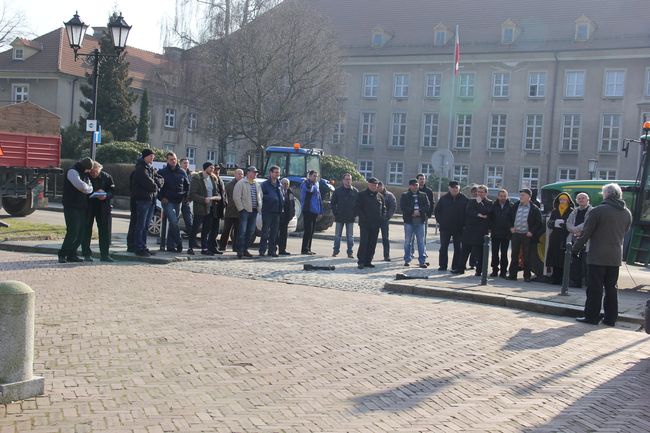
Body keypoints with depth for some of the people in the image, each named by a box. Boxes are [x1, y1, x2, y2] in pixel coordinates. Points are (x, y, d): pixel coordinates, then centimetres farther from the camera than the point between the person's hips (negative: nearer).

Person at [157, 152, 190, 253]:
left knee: (173, 223, 7)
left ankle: (170, 245, 13)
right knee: (173, 222, -17)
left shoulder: (182, 172, 8)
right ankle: (179, 243, -7)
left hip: (178, 202, 4)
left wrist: (185, 196, 9)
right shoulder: (162, 172, -3)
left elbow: (187, 185, 18)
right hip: (167, 201, -4)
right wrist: (161, 197, -6)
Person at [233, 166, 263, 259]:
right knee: (242, 231, -9)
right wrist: (241, 208, -13)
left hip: (254, 211, 7)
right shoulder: (241, 183, -4)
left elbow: (260, 196, 24)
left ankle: (245, 249, 17)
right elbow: (236, 197, -10)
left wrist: (259, 207, 10)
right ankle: (240, 250, -6)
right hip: (245, 210, -7)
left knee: (250, 231, 8)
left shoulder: (257, 185, 17)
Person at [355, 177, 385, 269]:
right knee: (363, 242, -10)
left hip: (376, 224, 5)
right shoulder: (362, 195, 0)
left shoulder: (380, 196, 14)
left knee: (372, 244, 6)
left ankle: (368, 261, 13)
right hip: (365, 224, -5)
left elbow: (383, 209, 21)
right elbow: (357, 208, -3)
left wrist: (382, 218, 5)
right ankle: (360, 261, -6)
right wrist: (363, 217, -13)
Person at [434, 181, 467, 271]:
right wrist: (440, 221, 2)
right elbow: (437, 210, 9)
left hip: (459, 228, -1)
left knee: (458, 248, 4)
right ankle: (443, 265, 11)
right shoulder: (444, 198, 1)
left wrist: (463, 223, -4)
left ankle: (456, 266, 11)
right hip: (445, 227, 1)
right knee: (443, 247, 3)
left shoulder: (464, 199, -2)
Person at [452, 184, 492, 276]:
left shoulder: (489, 203, 4)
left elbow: (486, 212, -14)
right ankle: (461, 268, 14)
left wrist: (480, 202, -8)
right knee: (465, 250, 7)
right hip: (469, 229, 4)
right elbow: (468, 212, -2)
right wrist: (478, 215, -13)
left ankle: (479, 270, 6)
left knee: (479, 251, -1)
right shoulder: (471, 201, 14)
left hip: (481, 231, -4)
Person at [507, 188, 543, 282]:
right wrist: (511, 227, 4)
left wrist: (532, 232, -10)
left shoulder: (534, 209, -3)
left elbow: (538, 223, -3)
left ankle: (527, 276, 8)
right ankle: (512, 274, 11)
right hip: (515, 234, 4)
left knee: (527, 257, 1)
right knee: (514, 256, 5)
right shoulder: (515, 207, 9)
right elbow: (510, 217, 19)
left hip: (527, 235, -4)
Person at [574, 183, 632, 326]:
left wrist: (577, 247, 1)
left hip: (598, 256, -5)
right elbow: (625, 232, 16)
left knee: (595, 288, 0)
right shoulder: (627, 213, 5)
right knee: (611, 288, 12)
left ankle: (592, 316, 3)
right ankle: (611, 318, 15)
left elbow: (586, 232, -10)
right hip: (616, 257, 6)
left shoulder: (598, 210, -13)